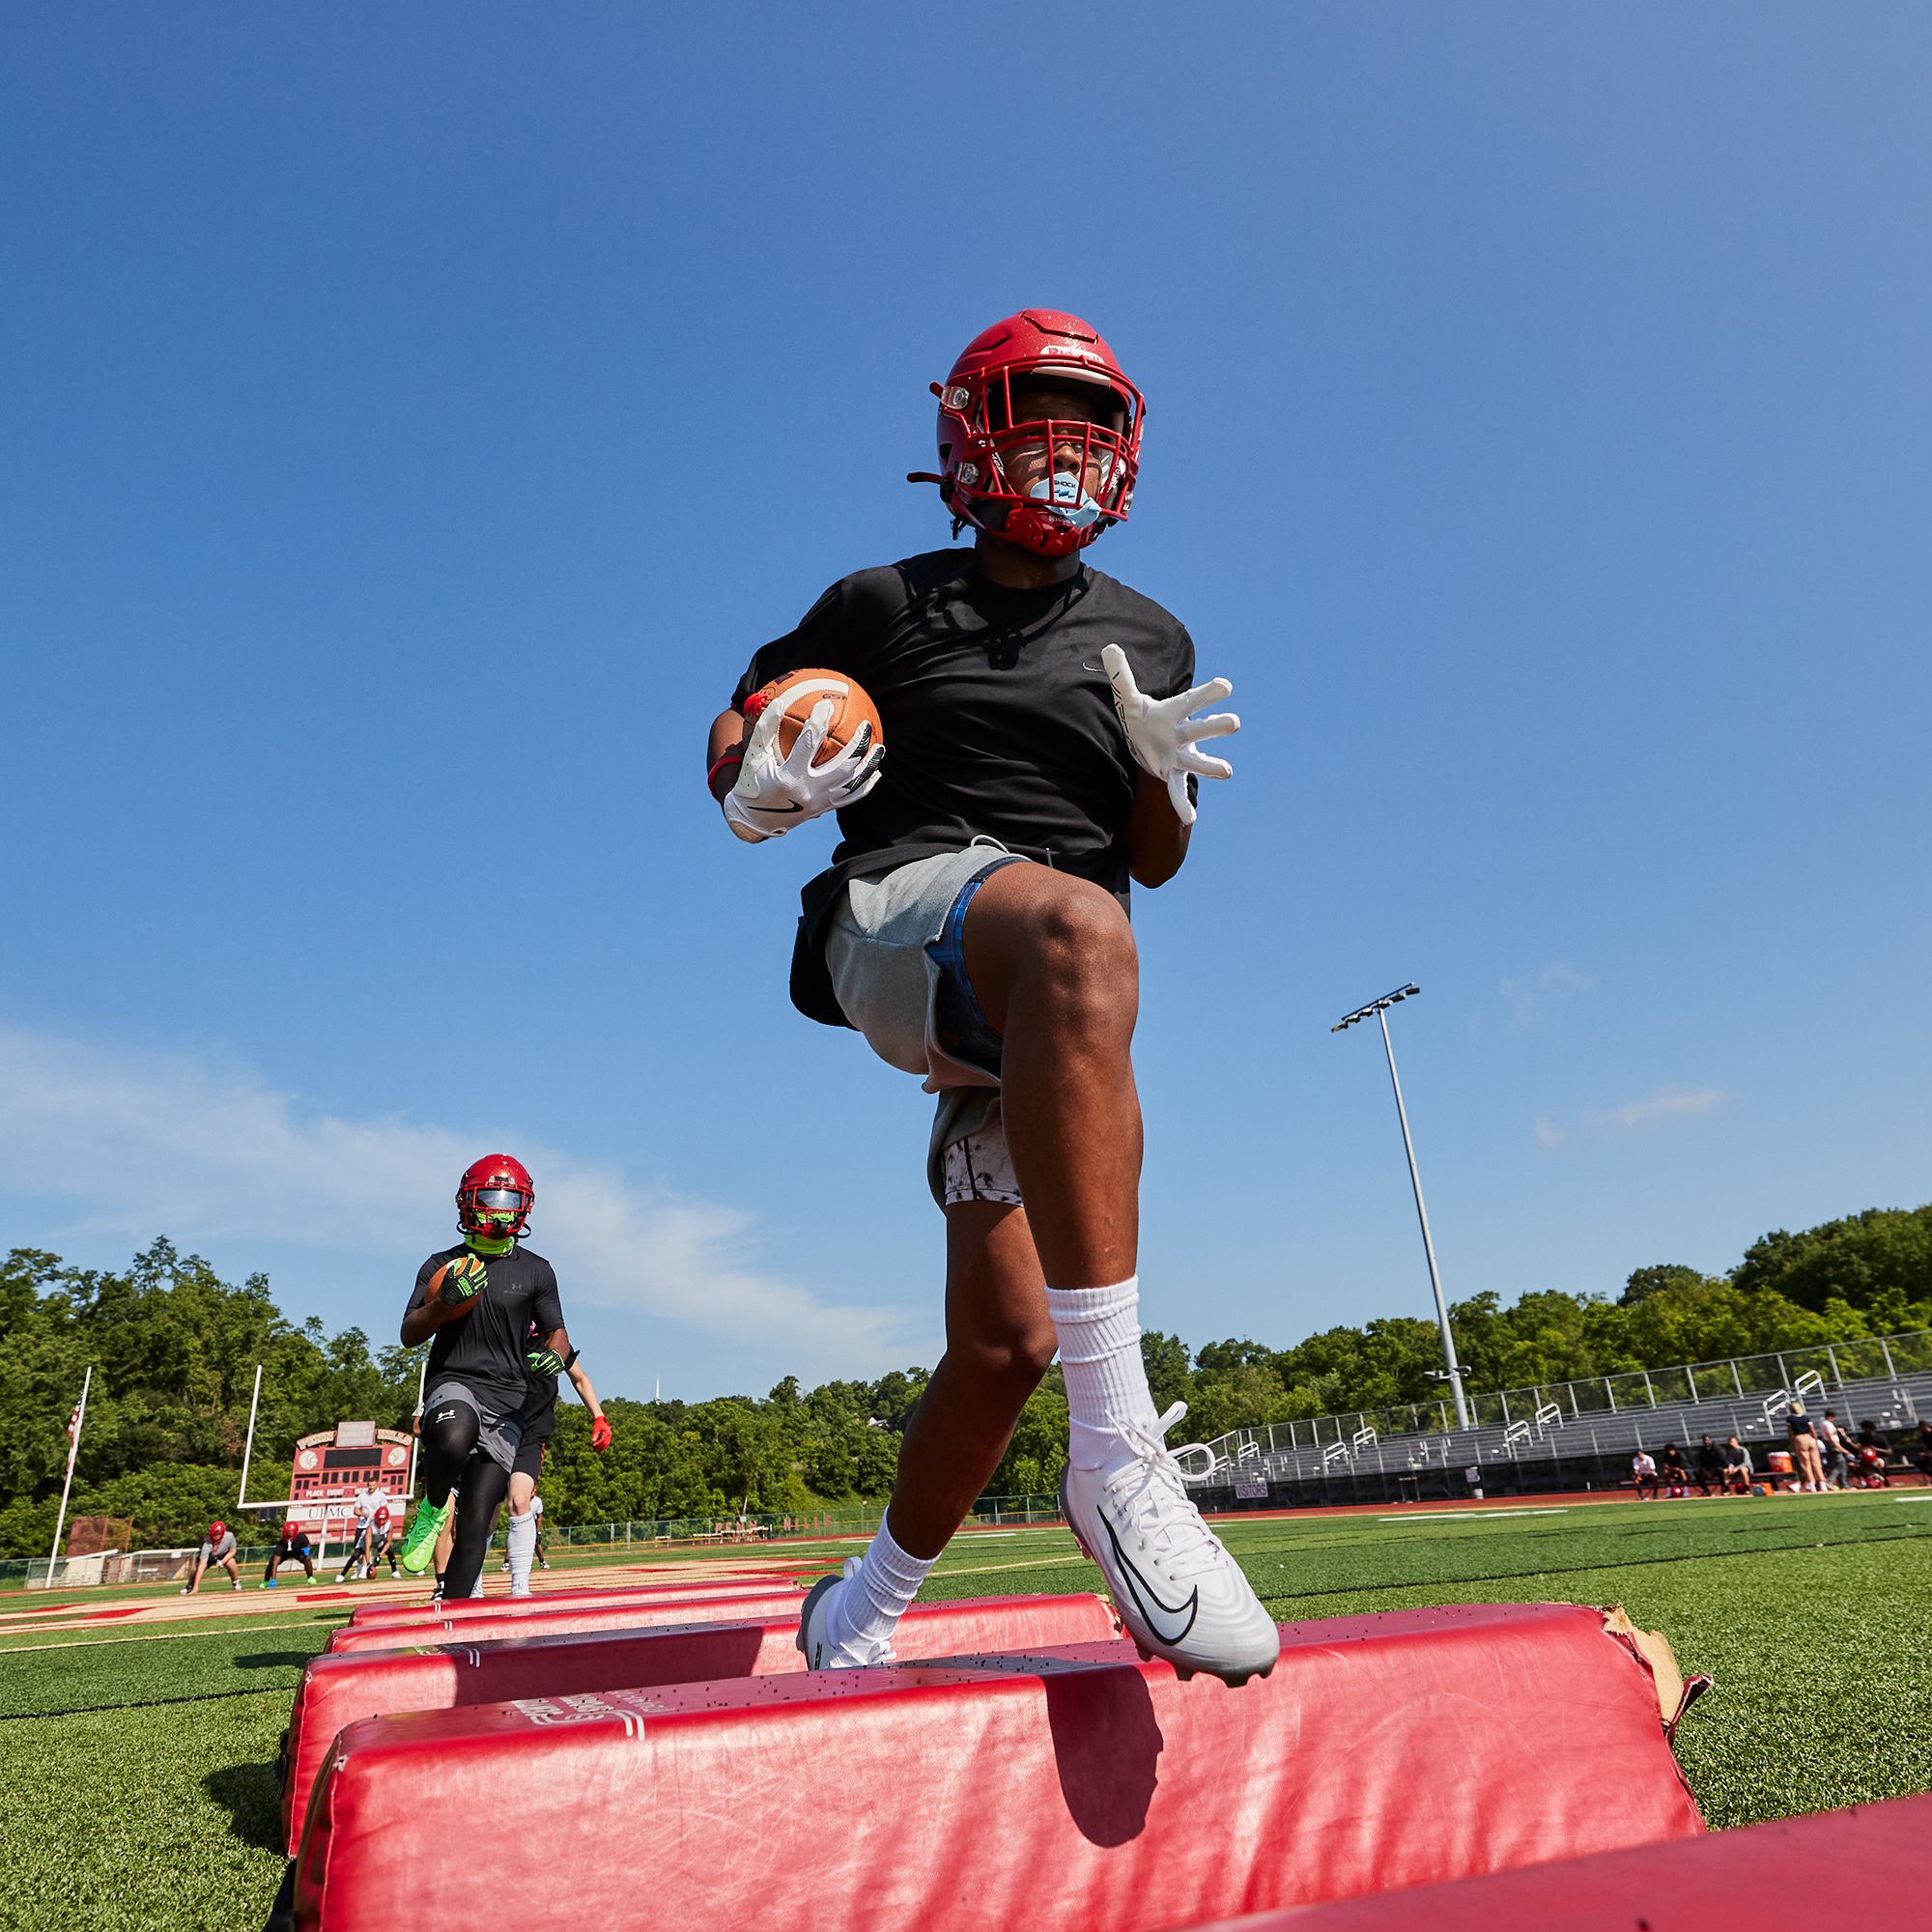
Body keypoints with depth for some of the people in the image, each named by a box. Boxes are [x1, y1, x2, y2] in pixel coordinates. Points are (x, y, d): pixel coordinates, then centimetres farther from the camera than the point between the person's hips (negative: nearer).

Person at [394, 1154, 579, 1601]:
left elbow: (556, 1334, 12)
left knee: (476, 1522, -4)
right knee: (456, 1435, -37)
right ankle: (432, 1509, -7)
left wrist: (553, 1356, -12)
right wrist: (444, 1303, -15)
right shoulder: (442, 1266, 9)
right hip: (453, 1383, -1)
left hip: (509, 1400, 1)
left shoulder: (536, 1271, 10)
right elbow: (409, 1335, 4)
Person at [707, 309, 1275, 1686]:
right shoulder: (887, 605, 9)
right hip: (902, 910, -4)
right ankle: (1120, 1461, -39)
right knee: (1077, 930, -41)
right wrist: (764, 784, -10)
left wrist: (1165, 774, -3)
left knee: (1004, 1343, 1)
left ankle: (860, 1617, 29)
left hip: (1046, 1006, 5)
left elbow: (1155, 864, 19)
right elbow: (732, 740, 13)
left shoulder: (1150, 641, 18)